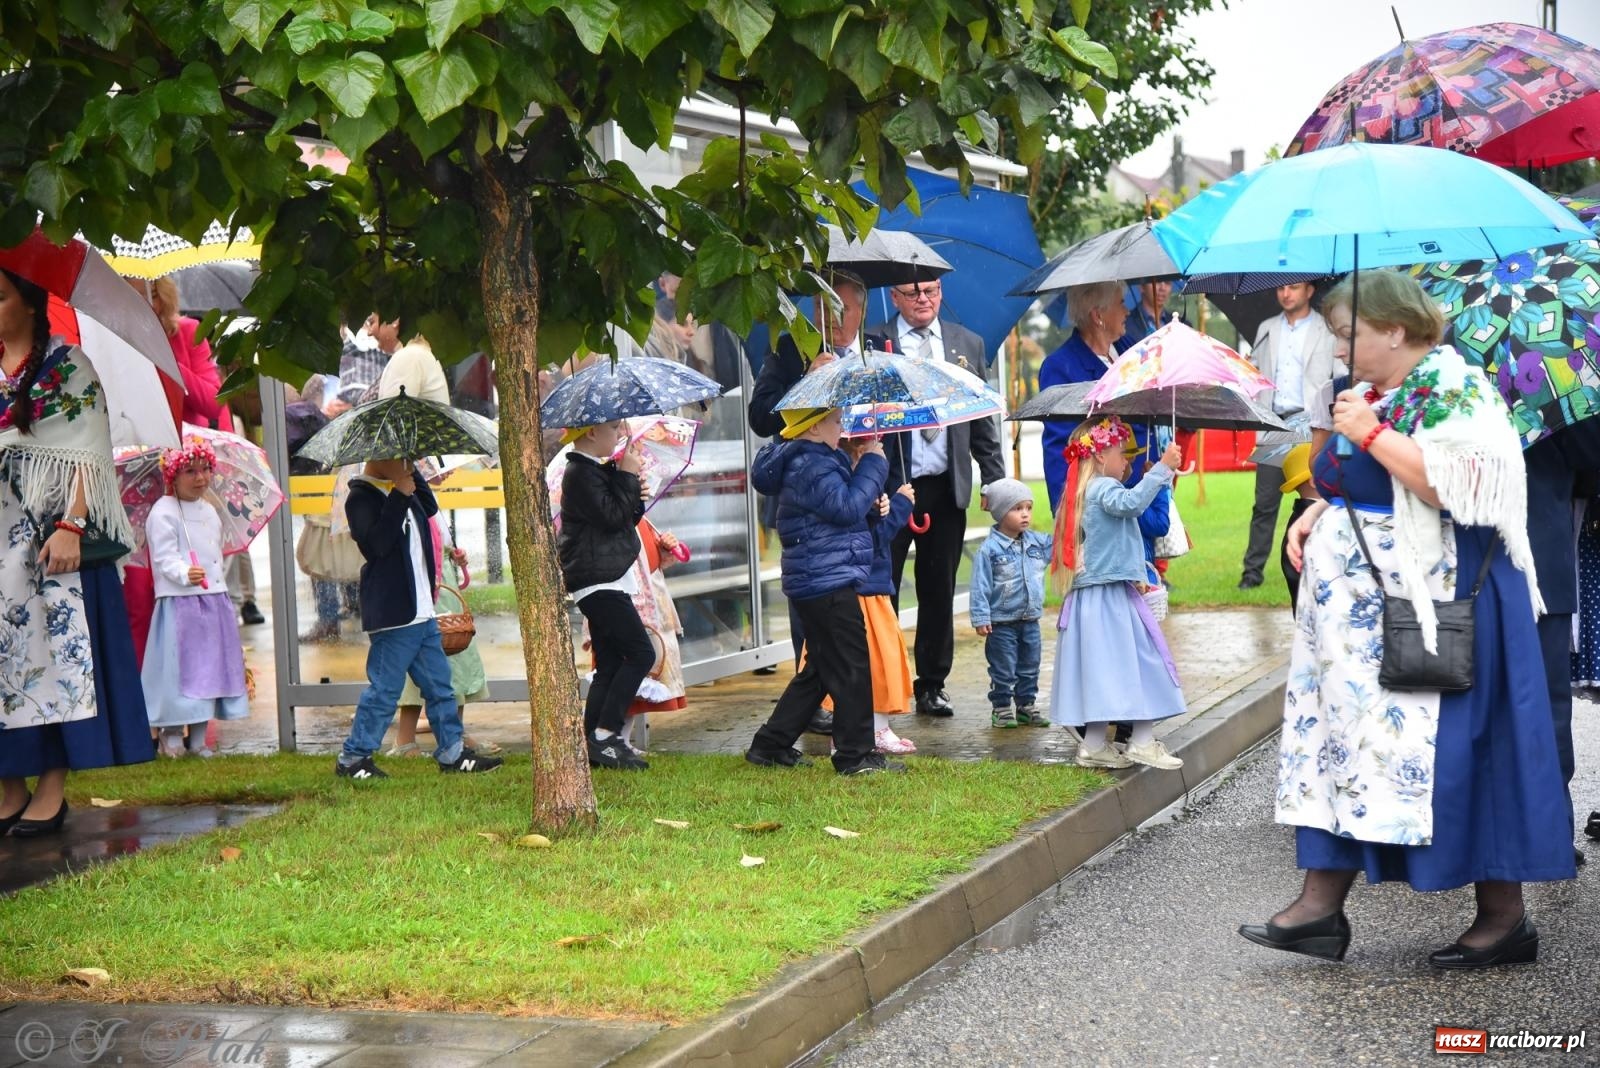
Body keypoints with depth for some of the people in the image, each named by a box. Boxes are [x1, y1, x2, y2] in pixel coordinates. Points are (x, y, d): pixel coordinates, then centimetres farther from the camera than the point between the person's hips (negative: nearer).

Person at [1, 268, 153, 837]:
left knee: (53, 640, -8)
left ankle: (52, 787, -5)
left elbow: (87, 454, -8)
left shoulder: (69, 366, -1)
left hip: (50, 528, -5)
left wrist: (71, 527, -18)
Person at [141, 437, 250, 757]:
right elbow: (164, 557, -17)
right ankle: (171, 736, 2)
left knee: (211, 666, 9)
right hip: (179, 603, -8)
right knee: (181, 668, -7)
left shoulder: (209, 512, 16)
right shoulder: (163, 513, -9)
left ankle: (199, 738, 17)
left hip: (214, 602, 8)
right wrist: (185, 574, -33)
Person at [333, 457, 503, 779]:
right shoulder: (361, 497, -15)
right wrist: (399, 496, -27)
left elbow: (429, 507, 25)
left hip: (421, 611, 9)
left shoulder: (400, 488, 13)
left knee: (439, 685, 13)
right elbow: (377, 543, -27)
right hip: (393, 616, -9)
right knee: (384, 689, -3)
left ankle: (453, 752, 22)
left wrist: (413, 474, 9)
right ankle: (352, 759, 7)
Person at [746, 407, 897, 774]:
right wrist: (872, 463, -14)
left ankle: (770, 746, 20)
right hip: (829, 583, -11)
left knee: (820, 669, 17)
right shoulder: (811, 468, -16)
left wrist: (864, 465, 8)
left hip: (814, 583, 11)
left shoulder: (813, 463, 17)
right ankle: (855, 755, 1)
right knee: (852, 668, -5)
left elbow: (843, 504, 22)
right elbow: (848, 508, -24)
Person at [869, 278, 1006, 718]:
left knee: (939, 591, 9)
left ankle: (932, 685, 18)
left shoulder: (968, 344, 11)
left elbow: (984, 418, 13)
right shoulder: (872, 343, 0)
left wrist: (995, 480, 6)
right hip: (889, 487, -3)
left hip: (946, 486, 3)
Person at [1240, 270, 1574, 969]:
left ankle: (1505, 918, 6)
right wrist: (1315, 515, 6)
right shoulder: (1370, 394, 13)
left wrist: (1371, 433, -21)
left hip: (1430, 609, -9)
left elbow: (1455, 486, -26)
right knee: (1339, 735, 5)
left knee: (1450, 750, -5)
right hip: (1358, 609, 9)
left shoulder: (1452, 388, -11)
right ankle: (1320, 906, 8)